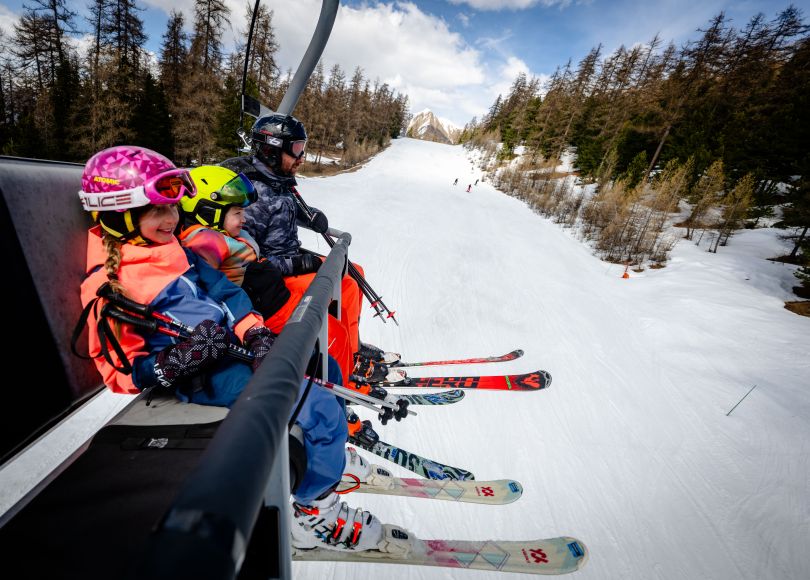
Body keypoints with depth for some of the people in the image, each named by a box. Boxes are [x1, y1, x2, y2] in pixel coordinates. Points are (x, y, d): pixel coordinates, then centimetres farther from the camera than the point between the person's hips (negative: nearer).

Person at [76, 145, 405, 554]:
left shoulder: (174, 249, 7)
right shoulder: (108, 288, -13)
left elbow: (225, 292, 5)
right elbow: (122, 371, -9)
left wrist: (255, 333, -10)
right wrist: (178, 360, -27)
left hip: (235, 346, 8)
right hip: (206, 376, -8)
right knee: (320, 410, -16)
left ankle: (328, 451, 33)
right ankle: (315, 514, 9)